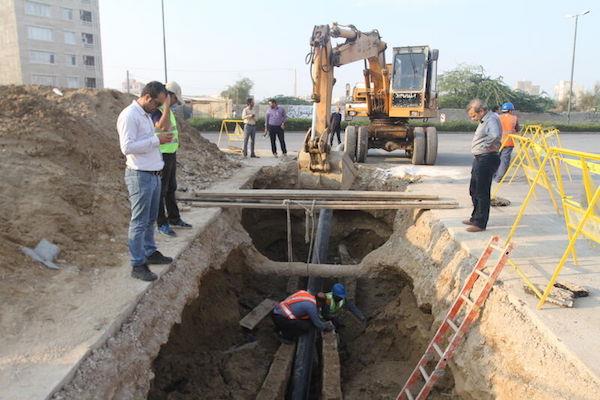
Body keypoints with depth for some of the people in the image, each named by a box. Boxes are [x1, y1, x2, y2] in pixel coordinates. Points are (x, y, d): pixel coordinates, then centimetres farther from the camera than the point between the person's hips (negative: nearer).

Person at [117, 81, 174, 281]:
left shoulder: (145, 115, 15)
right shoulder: (129, 115, -15)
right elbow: (127, 147, -23)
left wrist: (161, 137, 8)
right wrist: (156, 140, -21)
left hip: (154, 174, 9)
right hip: (140, 176, -9)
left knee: (151, 219, 19)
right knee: (139, 223, -2)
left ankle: (150, 252, 32)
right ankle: (137, 265, 6)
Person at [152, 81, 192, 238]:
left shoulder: (168, 110, 13)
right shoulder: (156, 110, -17)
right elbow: (163, 127, -36)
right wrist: (167, 106, -32)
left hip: (171, 154, 9)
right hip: (161, 155, -9)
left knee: (171, 188, 18)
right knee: (161, 190, 1)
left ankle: (174, 218, 30)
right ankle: (162, 223, 10)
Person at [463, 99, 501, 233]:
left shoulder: (492, 119, -18)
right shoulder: (484, 120, 13)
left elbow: (494, 135, -37)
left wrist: (487, 145, -21)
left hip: (487, 160, -11)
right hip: (479, 159, 11)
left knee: (482, 193, -3)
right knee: (474, 190, 20)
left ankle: (480, 223, 5)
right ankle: (475, 218, 33)